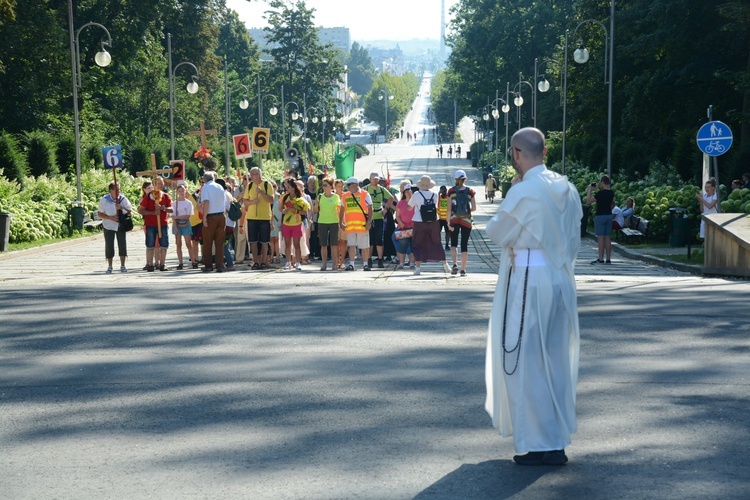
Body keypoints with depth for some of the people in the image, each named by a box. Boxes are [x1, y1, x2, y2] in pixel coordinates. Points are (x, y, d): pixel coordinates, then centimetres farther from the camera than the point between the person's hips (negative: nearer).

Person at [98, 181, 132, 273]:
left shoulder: (123, 199, -3)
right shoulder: (104, 200, -8)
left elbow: (130, 211, 1)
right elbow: (100, 214, -6)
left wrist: (122, 208, -18)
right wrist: (111, 218, -20)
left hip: (121, 225, 2)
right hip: (108, 226, -1)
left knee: (122, 245, 0)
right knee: (109, 246, 0)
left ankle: (122, 266, 10)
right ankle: (109, 266, 11)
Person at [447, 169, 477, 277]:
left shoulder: (451, 191, -2)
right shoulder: (470, 191, -1)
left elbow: (449, 209, -5)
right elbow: (474, 208, -3)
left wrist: (448, 222, -3)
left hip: (454, 220, 0)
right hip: (467, 220, 0)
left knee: (453, 244, 10)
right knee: (464, 245, 6)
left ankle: (454, 264, -11)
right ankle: (463, 269, 7)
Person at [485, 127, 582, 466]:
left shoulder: (523, 192, -16)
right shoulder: (567, 189, 7)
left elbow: (495, 232, -3)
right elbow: (573, 241, 13)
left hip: (527, 282, -8)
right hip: (561, 281, 8)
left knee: (526, 361, 2)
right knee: (555, 359, 15)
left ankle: (540, 445, 6)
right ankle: (557, 437, 24)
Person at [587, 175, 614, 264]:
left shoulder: (600, 193, -16)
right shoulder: (611, 193, 6)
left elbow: (589, 200, -10)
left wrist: (589, 189, 0)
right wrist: (597, 189, 27)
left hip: (600, 216, -7)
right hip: (609, 215, 7)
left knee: (601, 237, -5)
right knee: (608, 238, 8)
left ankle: (600, 259, -6)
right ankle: (608, 259, 8)